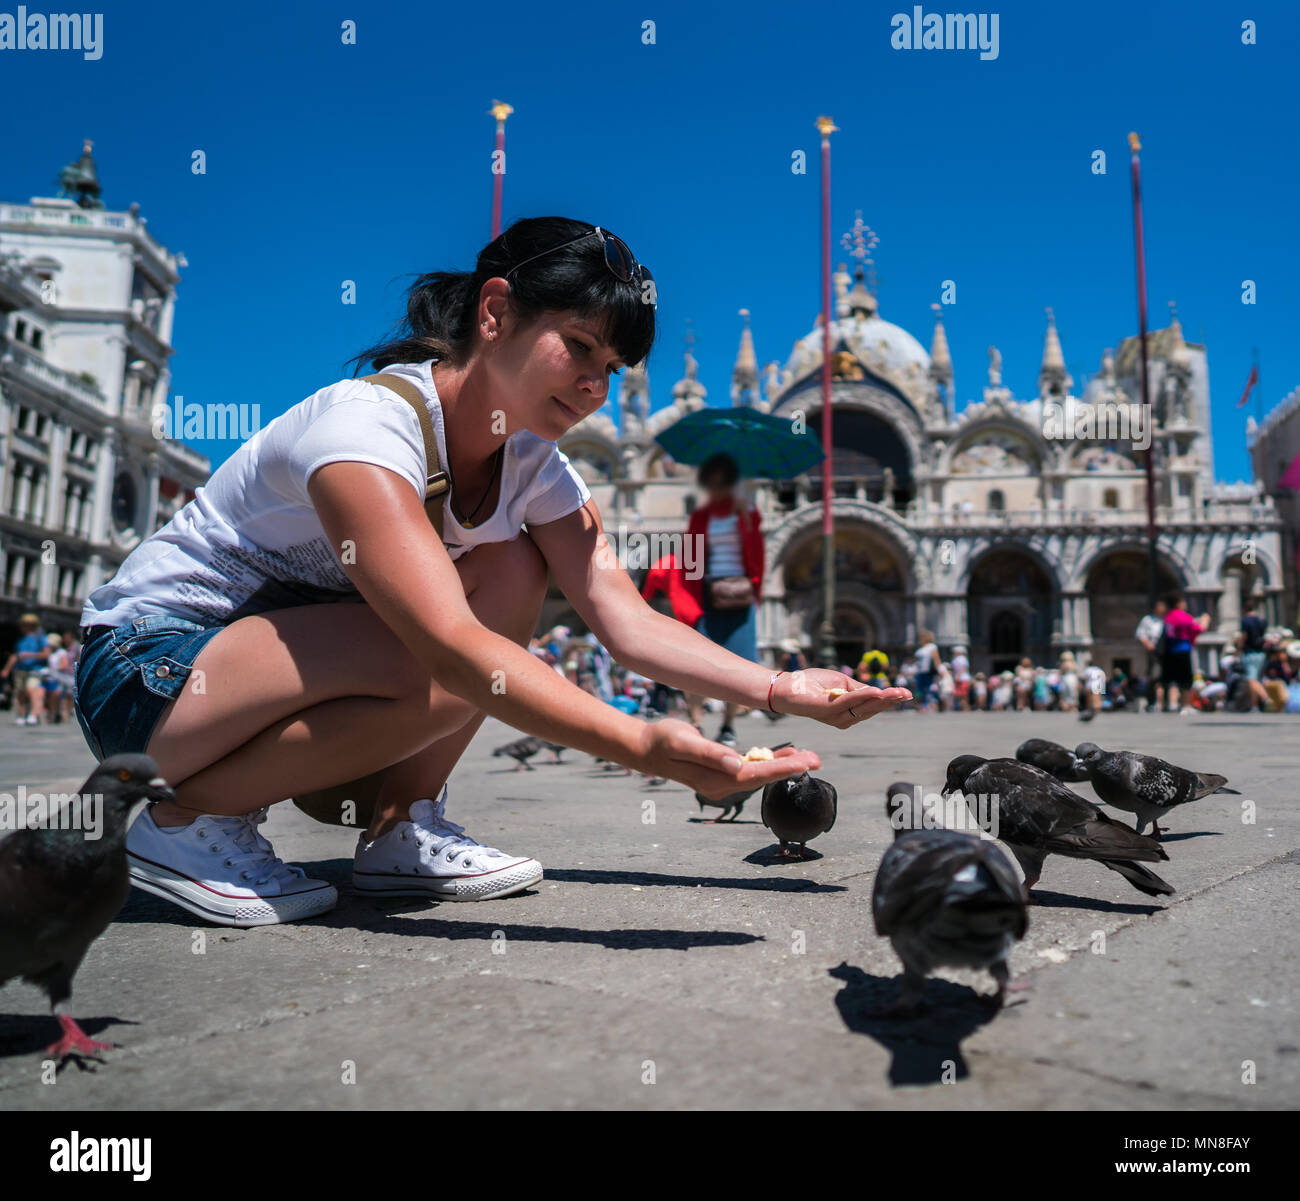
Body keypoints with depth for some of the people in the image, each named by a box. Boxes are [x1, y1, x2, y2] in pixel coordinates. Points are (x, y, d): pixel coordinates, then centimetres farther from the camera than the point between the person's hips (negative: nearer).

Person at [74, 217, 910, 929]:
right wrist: (643, 747, -50)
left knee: (514, 573, -11)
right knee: (442, 676, -32)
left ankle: (401, 830, -5)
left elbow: (628, 621, -12)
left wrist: (780, 688, -24)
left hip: (290, 653, 7)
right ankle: (192, 822, -10)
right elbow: (449, 643, -41)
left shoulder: (533, 464, -4)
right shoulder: (364, 427, -28)